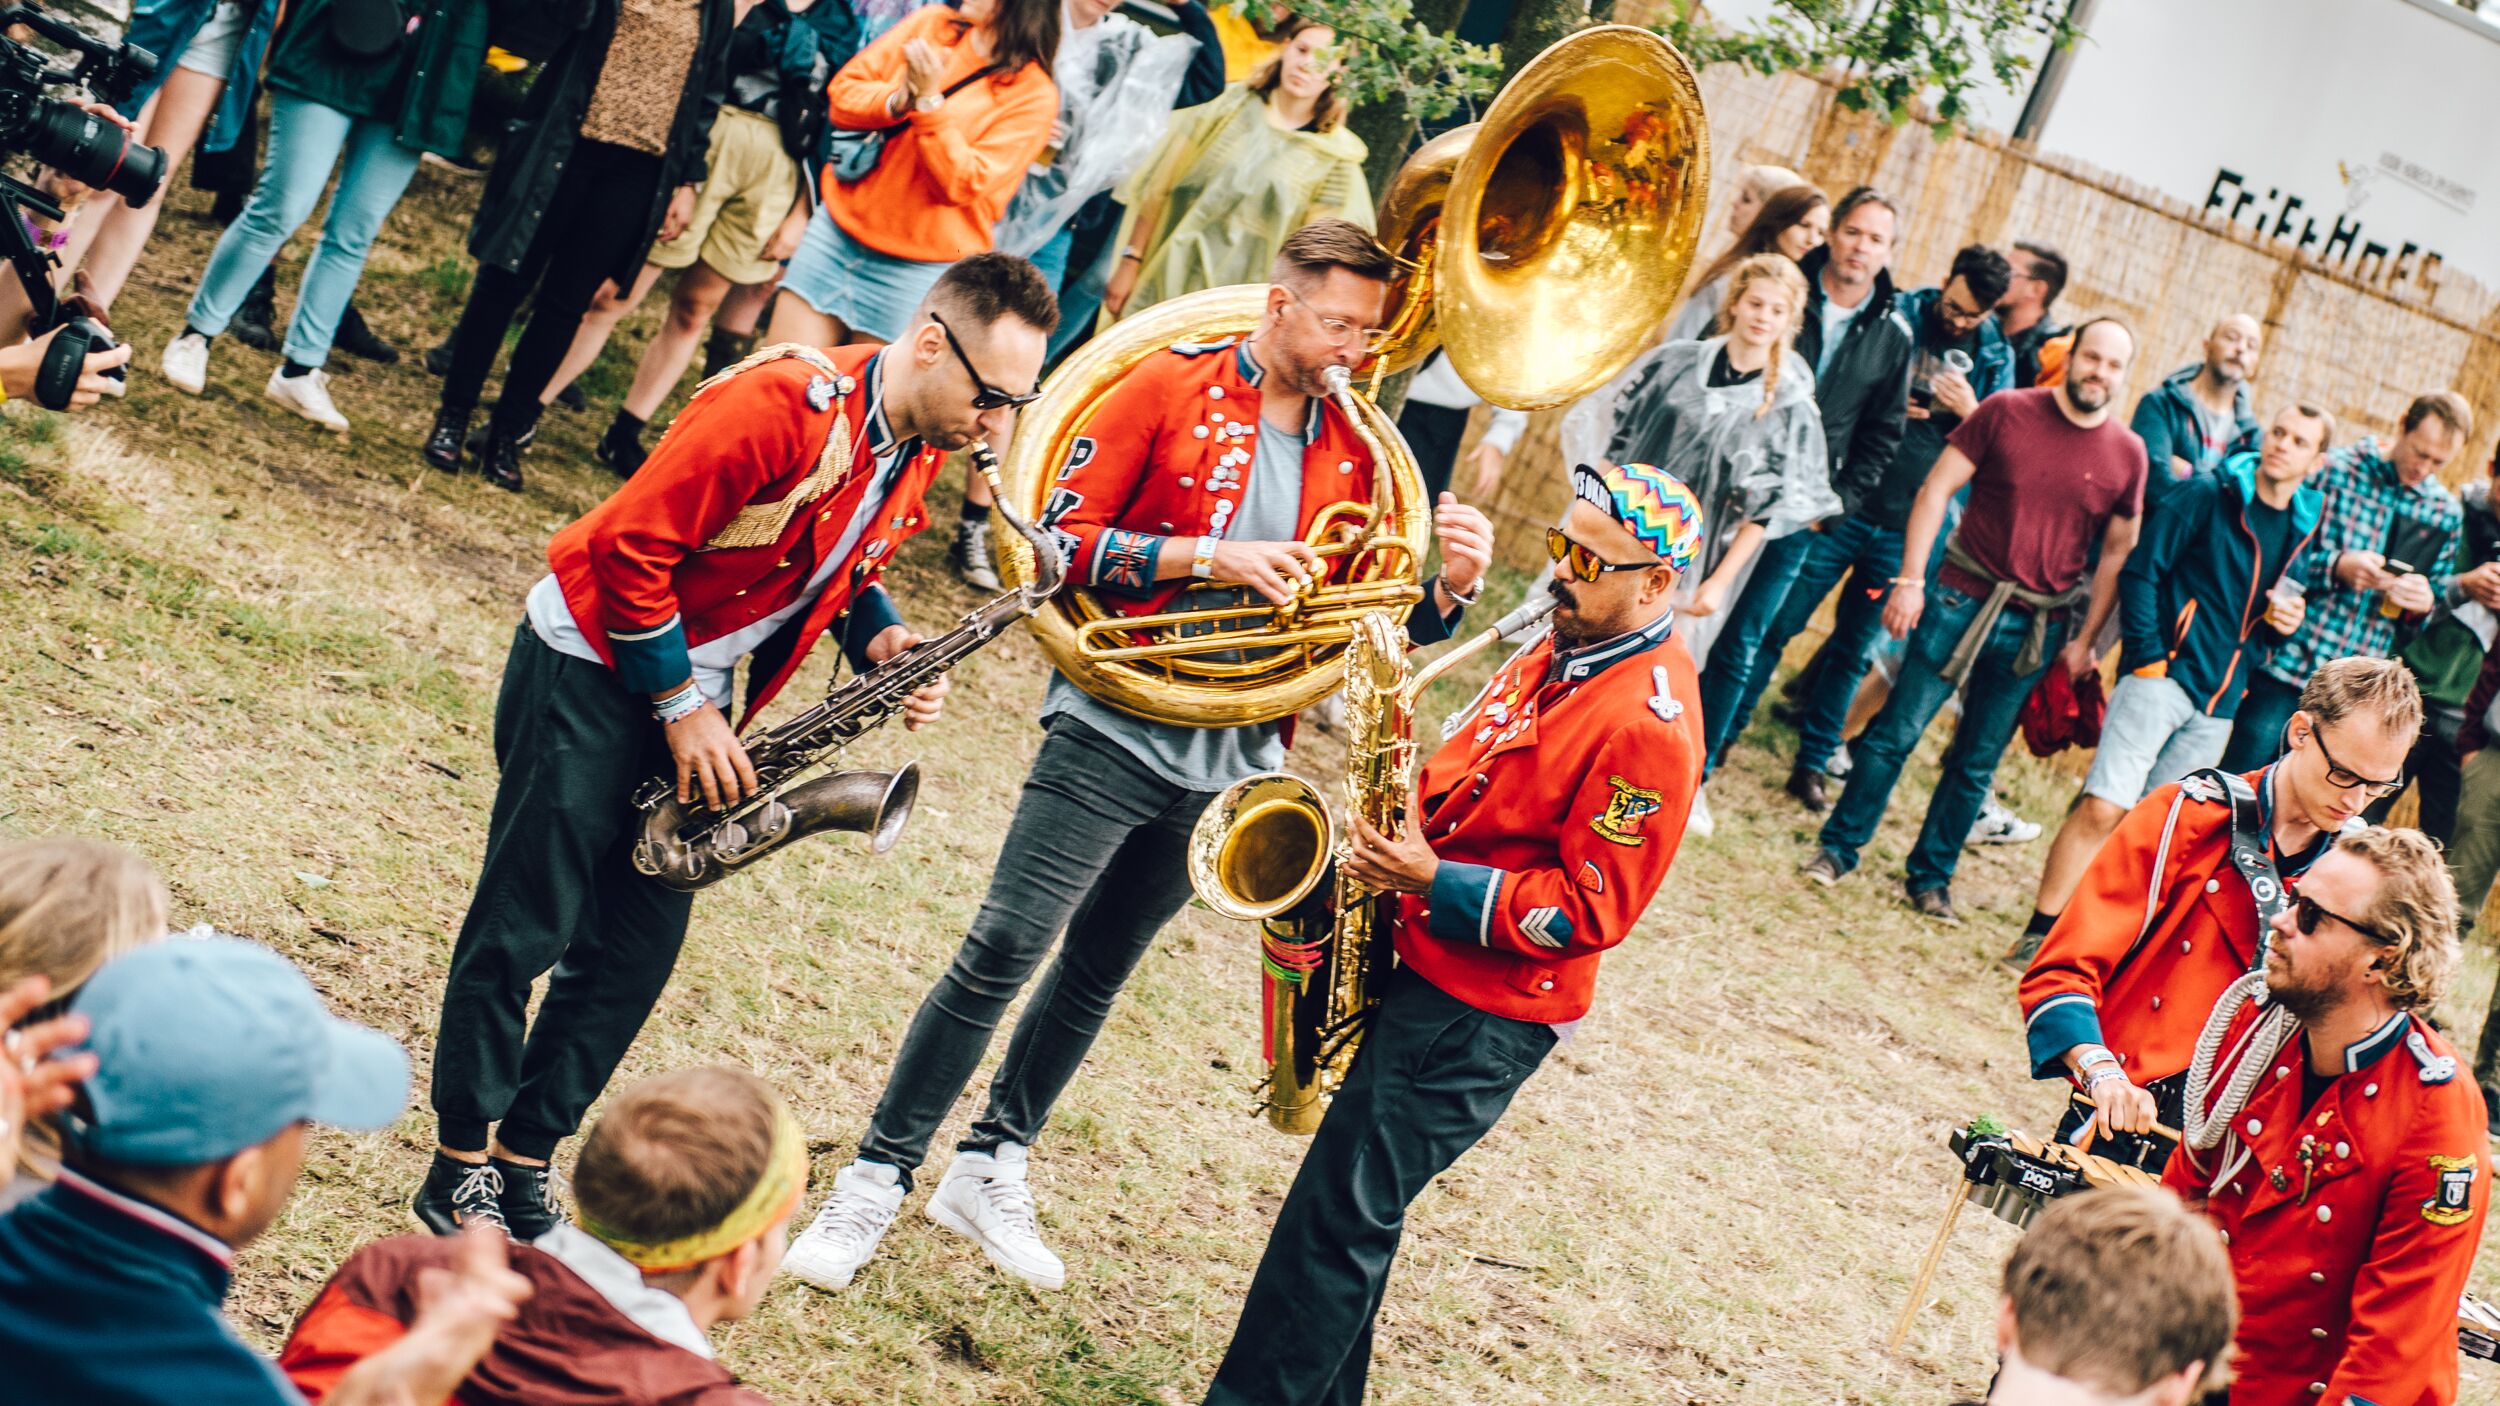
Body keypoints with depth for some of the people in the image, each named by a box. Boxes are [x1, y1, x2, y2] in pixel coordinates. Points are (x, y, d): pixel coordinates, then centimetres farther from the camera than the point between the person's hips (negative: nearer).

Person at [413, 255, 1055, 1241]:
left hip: (693, 696, 8)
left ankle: (526, 1158, 19)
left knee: (635, 954, 7)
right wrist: (681, 708, -17)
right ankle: (461, 1169, 10)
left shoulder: (922, 447, -1)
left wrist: (880, 639, -5)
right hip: (592, 669, -8)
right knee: (525, 927, -1)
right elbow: (632, 548, -23)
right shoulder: (784, 407, -28)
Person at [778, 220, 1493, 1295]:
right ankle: (877, 1179, 3)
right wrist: (1211, 556, -20)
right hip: (1117, 731, -5)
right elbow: (1063, 537, -10)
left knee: (1097, 973, 15)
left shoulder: (1352, 450, 7)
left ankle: (991, 1170, 29)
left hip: (1230, 758, 5)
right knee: (1001, 955, -6)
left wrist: (1454, 582, -10)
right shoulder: (1174, 388, -6)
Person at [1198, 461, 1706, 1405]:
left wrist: (1434, 881, -22)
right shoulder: (1562, 647, 9)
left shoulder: (1650, 723, -20)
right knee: (1351, 1202, 16)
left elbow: (1591, 908, -20)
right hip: (1417, 959, 9)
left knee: (1342, 1213, -6)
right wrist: (1401, 820, 4)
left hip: (1485, 1012, -9)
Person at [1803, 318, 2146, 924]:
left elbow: (2118, 552, 8)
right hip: (1964, 601, -2)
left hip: (2038, 630, 2)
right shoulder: (2006, 412, -5)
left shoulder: (2127, 454, 1)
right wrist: (1910, 579, -10)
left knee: (1976, 765, 9)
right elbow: (1936, 489, -3)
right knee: (1896, 732, -1)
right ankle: (1839, 848, 12)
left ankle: (1931, 877, 21)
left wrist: (2086, 638, 4)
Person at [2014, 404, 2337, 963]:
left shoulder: (2306, 529, 12)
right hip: (2164, 676, -6)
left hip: (2220, 703, 6)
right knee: (2102, 808, -14)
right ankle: (2040, 934, -9)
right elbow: (2141, 571, -6)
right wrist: (2148, 656, -13)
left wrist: (2287, 622, 3)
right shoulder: (2206, 496, -4)